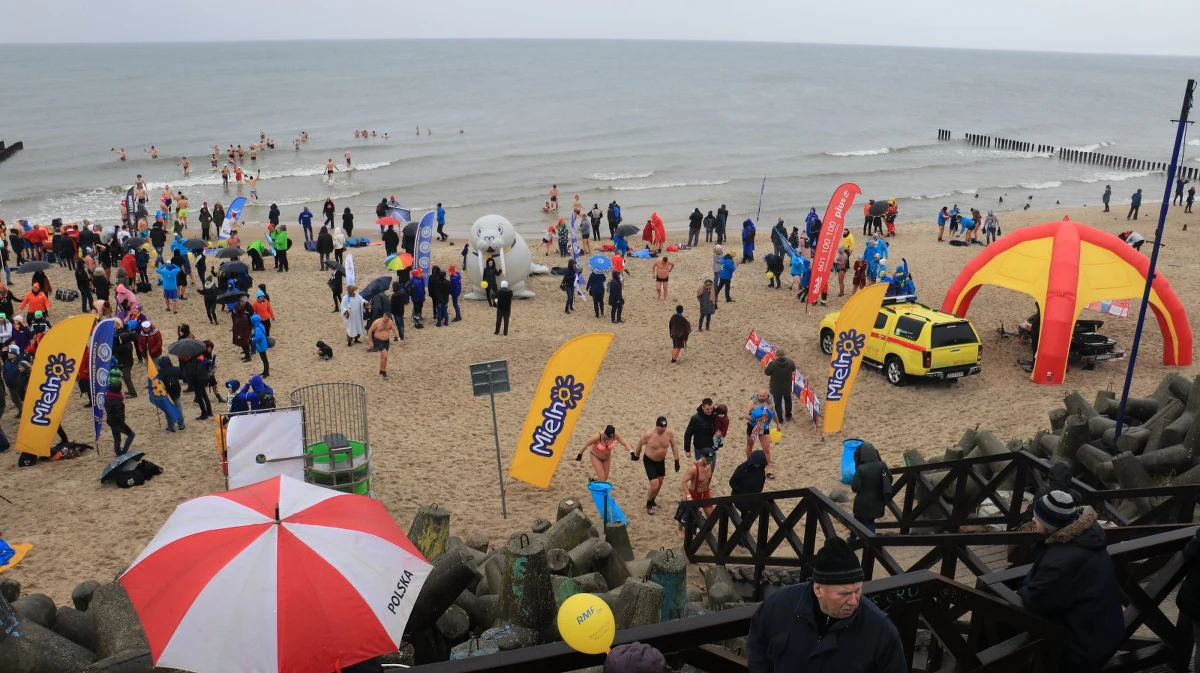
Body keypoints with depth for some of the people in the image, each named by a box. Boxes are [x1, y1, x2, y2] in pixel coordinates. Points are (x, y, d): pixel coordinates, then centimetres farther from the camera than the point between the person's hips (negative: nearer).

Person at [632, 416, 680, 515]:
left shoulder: (669, 433, -18)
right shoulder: (648, 434, -29)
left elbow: (674, 446, -1)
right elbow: (640, 444, -10)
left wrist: (676, 461, -1)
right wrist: (636, 456, 6)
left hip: (661, 461, 5)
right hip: (649, 461, -5)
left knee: (659, 484, 18)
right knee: (655, 485, -13)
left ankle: (652, 501, 45)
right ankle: (648, 505, 13)